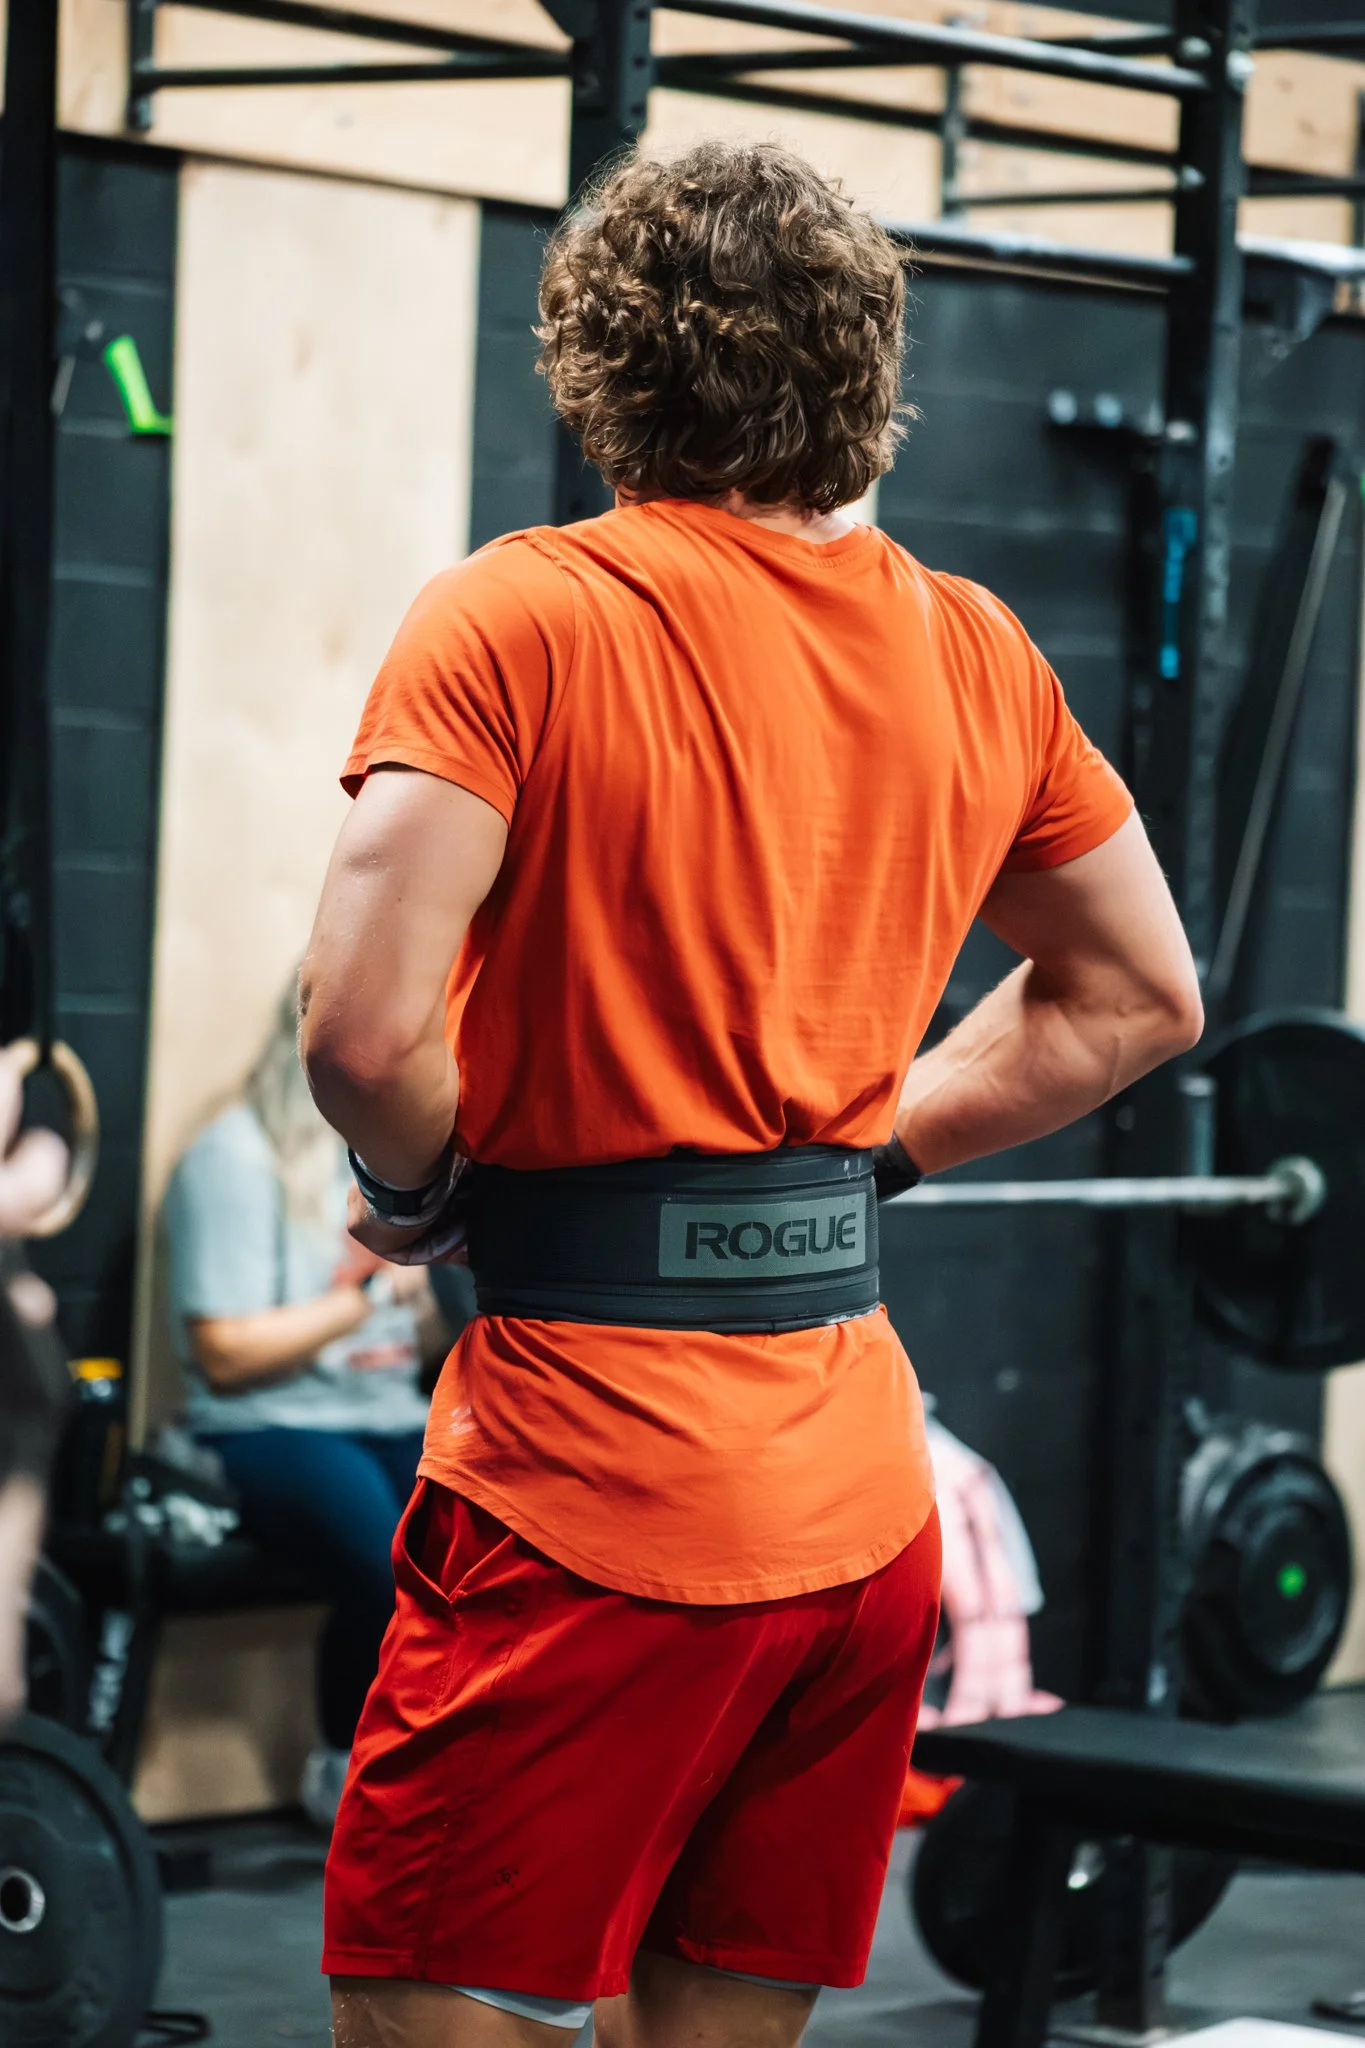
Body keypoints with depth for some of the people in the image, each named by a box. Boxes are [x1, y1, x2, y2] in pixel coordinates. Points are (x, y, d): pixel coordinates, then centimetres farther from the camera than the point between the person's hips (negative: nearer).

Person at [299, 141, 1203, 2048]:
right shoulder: (977, 651, 9)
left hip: (591, 1484, -6)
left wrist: (418, 1188, -1)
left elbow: (364, 1029, -20)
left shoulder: (516, 618, -9)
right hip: (862, 1490, 6)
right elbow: (1141, 997, 20)